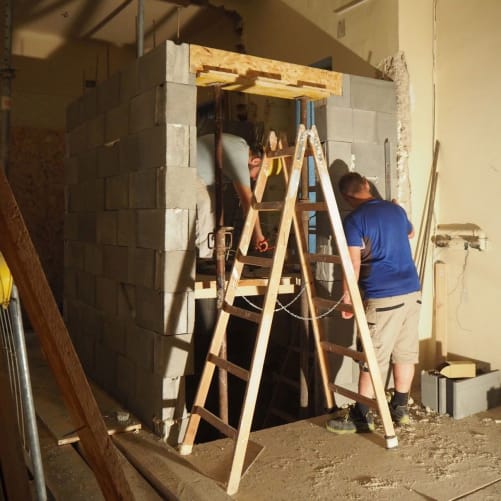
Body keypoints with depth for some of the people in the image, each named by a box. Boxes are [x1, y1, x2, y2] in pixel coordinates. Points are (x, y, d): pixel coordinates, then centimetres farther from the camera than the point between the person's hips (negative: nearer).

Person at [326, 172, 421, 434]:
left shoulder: (353, 220, -8)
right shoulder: (396, 209, 12)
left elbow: (354, 265, -13)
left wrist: (347, 297, -4)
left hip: (383, 297, -7)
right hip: (412, 290, 7)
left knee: (373, 358, 0)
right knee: (405, 353, 14)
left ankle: (361, 416, 9)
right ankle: (400, 408, 26)